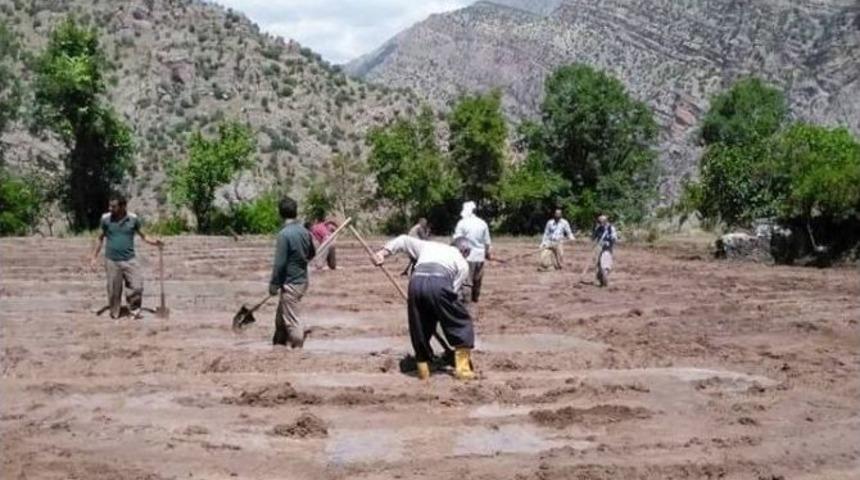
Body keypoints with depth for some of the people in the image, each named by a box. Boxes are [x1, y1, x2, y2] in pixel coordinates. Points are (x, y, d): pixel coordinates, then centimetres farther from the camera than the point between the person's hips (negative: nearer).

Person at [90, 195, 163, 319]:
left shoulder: (133, 219, -4)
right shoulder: (106, 219, -4)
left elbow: (142, 235, 8)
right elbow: (101, 238, 7)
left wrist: (153, 242, -11)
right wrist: (94, 257, 7)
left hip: (129, 260, 0)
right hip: (112, 261, 0)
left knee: (136, 286, -4)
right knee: (114, 290, 6)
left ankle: (134, 310, 15)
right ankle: (114, 313, 21)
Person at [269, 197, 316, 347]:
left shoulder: (284, 234, -19)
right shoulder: (304, 231, 3)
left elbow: (279, 263, -19)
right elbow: (312, 254, 17)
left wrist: (273, 284, -10)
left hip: (290, 283, -8)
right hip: (302, 280, 8)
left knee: (292, 321, 1)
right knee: (281, 316, 21)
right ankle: (279, 344, 31)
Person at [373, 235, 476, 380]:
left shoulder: (428, 246, 37)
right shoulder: (462, 263, 26)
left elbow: (404, 240, 33)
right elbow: (454, 290, 17)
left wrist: (383, 252, 27)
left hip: (416, 281, 4)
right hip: (439, 283, -3)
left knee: (420, 327, 19)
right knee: (461, 322, 14)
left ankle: (423, 369, 24)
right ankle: (462, 369, 13)